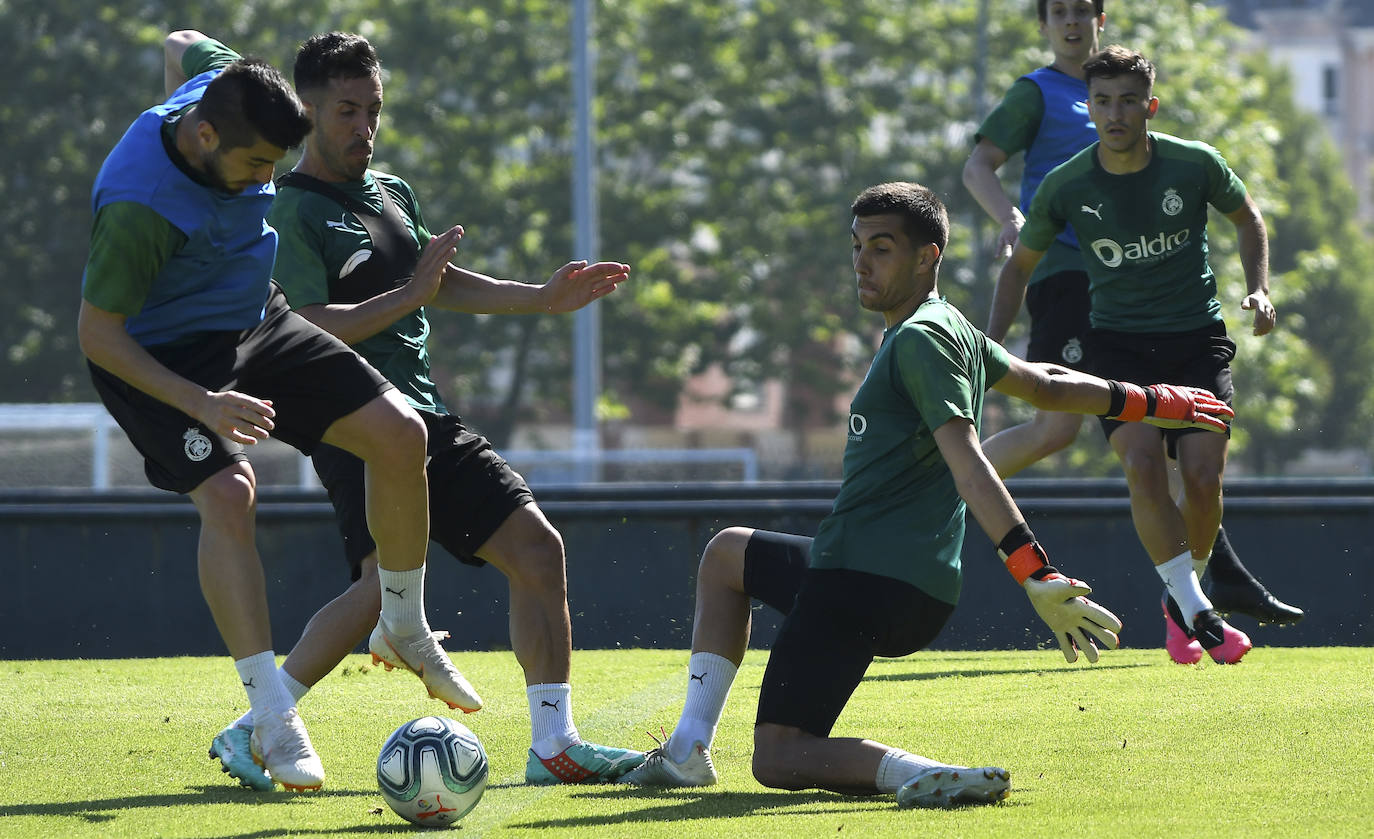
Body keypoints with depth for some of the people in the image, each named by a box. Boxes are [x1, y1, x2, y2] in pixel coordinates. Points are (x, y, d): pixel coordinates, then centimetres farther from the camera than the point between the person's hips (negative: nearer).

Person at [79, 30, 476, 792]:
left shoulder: (219, 85, -15)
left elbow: (182, 44, 11)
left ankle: (404, 624, 14)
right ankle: (272, 720, -26)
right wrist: (202, 404, -32)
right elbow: (97, 334, -26)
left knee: (398, 433, -8)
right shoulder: (138, 207, -35)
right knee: (228, 493, -30)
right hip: (160, 357, -7)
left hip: (253, 324, 7)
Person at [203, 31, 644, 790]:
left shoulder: (393, 194, 18)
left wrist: (543, 299, 27)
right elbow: (312, 328, -19)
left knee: (536, 547, 0)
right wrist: (409, 294, -23)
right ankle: (251, 732, -16)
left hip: (425, 416, 9)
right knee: (390, 577, -26)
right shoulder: (291, 210, -8)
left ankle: (554, 745, 4)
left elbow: (437, 284, 32)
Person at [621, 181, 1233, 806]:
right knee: (726, 552, 34)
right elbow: (1047, 385, 32)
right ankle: (688, 750, 26)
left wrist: (1035, 574, -31)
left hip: (865, 583, -11)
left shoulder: (919, 339, -12)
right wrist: (1152, 401, 50)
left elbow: (968, 466, -23)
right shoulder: (956, 331, 18)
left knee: (777, 758, -14)